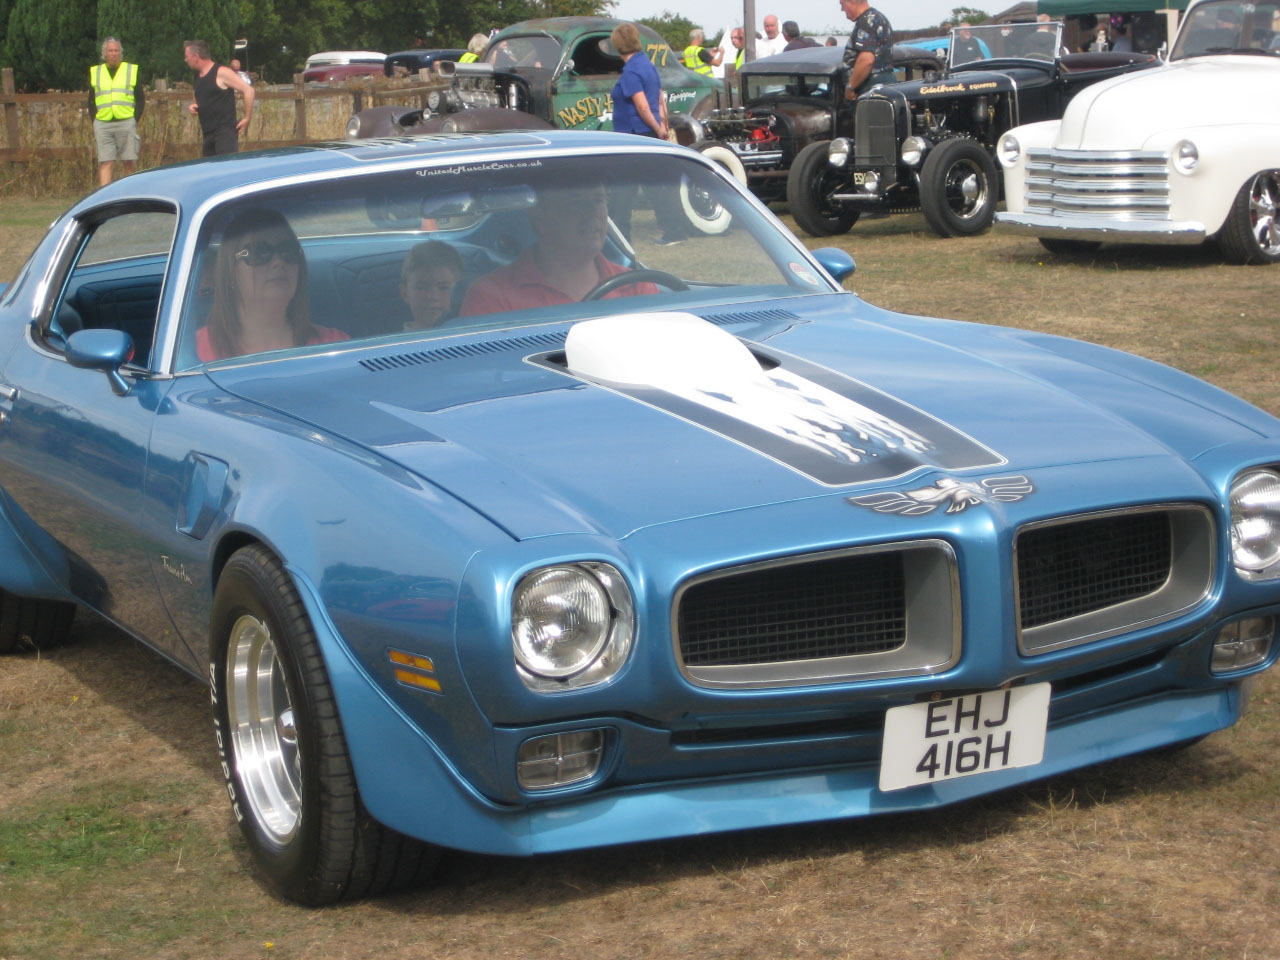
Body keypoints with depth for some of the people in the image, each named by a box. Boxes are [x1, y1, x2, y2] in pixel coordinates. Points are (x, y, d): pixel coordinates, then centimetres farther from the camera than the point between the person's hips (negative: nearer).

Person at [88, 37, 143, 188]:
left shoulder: (132, 70, 8)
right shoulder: (95, 72, 12)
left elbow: (141, 100, 7)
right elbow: (91, 102, 13)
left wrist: (135, 120, -3)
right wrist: (95, 121, 1)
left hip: (126, 123, -1)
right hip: (102, 123, 1)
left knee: (129, 163, 0)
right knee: (104, 163, -4)